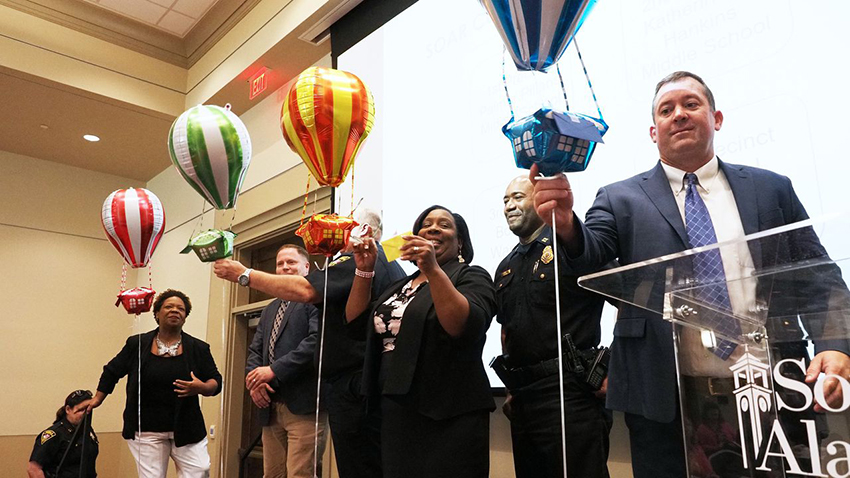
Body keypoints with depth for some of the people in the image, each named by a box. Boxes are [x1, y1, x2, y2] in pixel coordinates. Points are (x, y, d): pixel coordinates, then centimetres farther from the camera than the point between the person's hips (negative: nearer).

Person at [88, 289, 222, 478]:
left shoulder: (198, 348, 2)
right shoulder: (137, 344, 3)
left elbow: (216, 382, 3)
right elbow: (112, 371, 17)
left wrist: (202, 388, -17)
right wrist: (98, 398, 21)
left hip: (187, 430, 0)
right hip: (147, 431, 0)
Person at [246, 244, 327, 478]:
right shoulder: (269, 309, 23)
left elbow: (317, 342, -17)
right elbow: (255, 350, 18)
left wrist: (274, 370, -17)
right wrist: (255, 381, -2)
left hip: (303, 406, -7)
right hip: (270, 407, 8)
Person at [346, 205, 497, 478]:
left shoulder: (471, 277, -3)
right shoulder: (400, 285, 17)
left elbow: (464, 327, -21)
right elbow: (356, 322, 12)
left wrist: (433, 269, -27)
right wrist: (364, 271, 3)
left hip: (449, 416, -6)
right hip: (395, 414, 6)